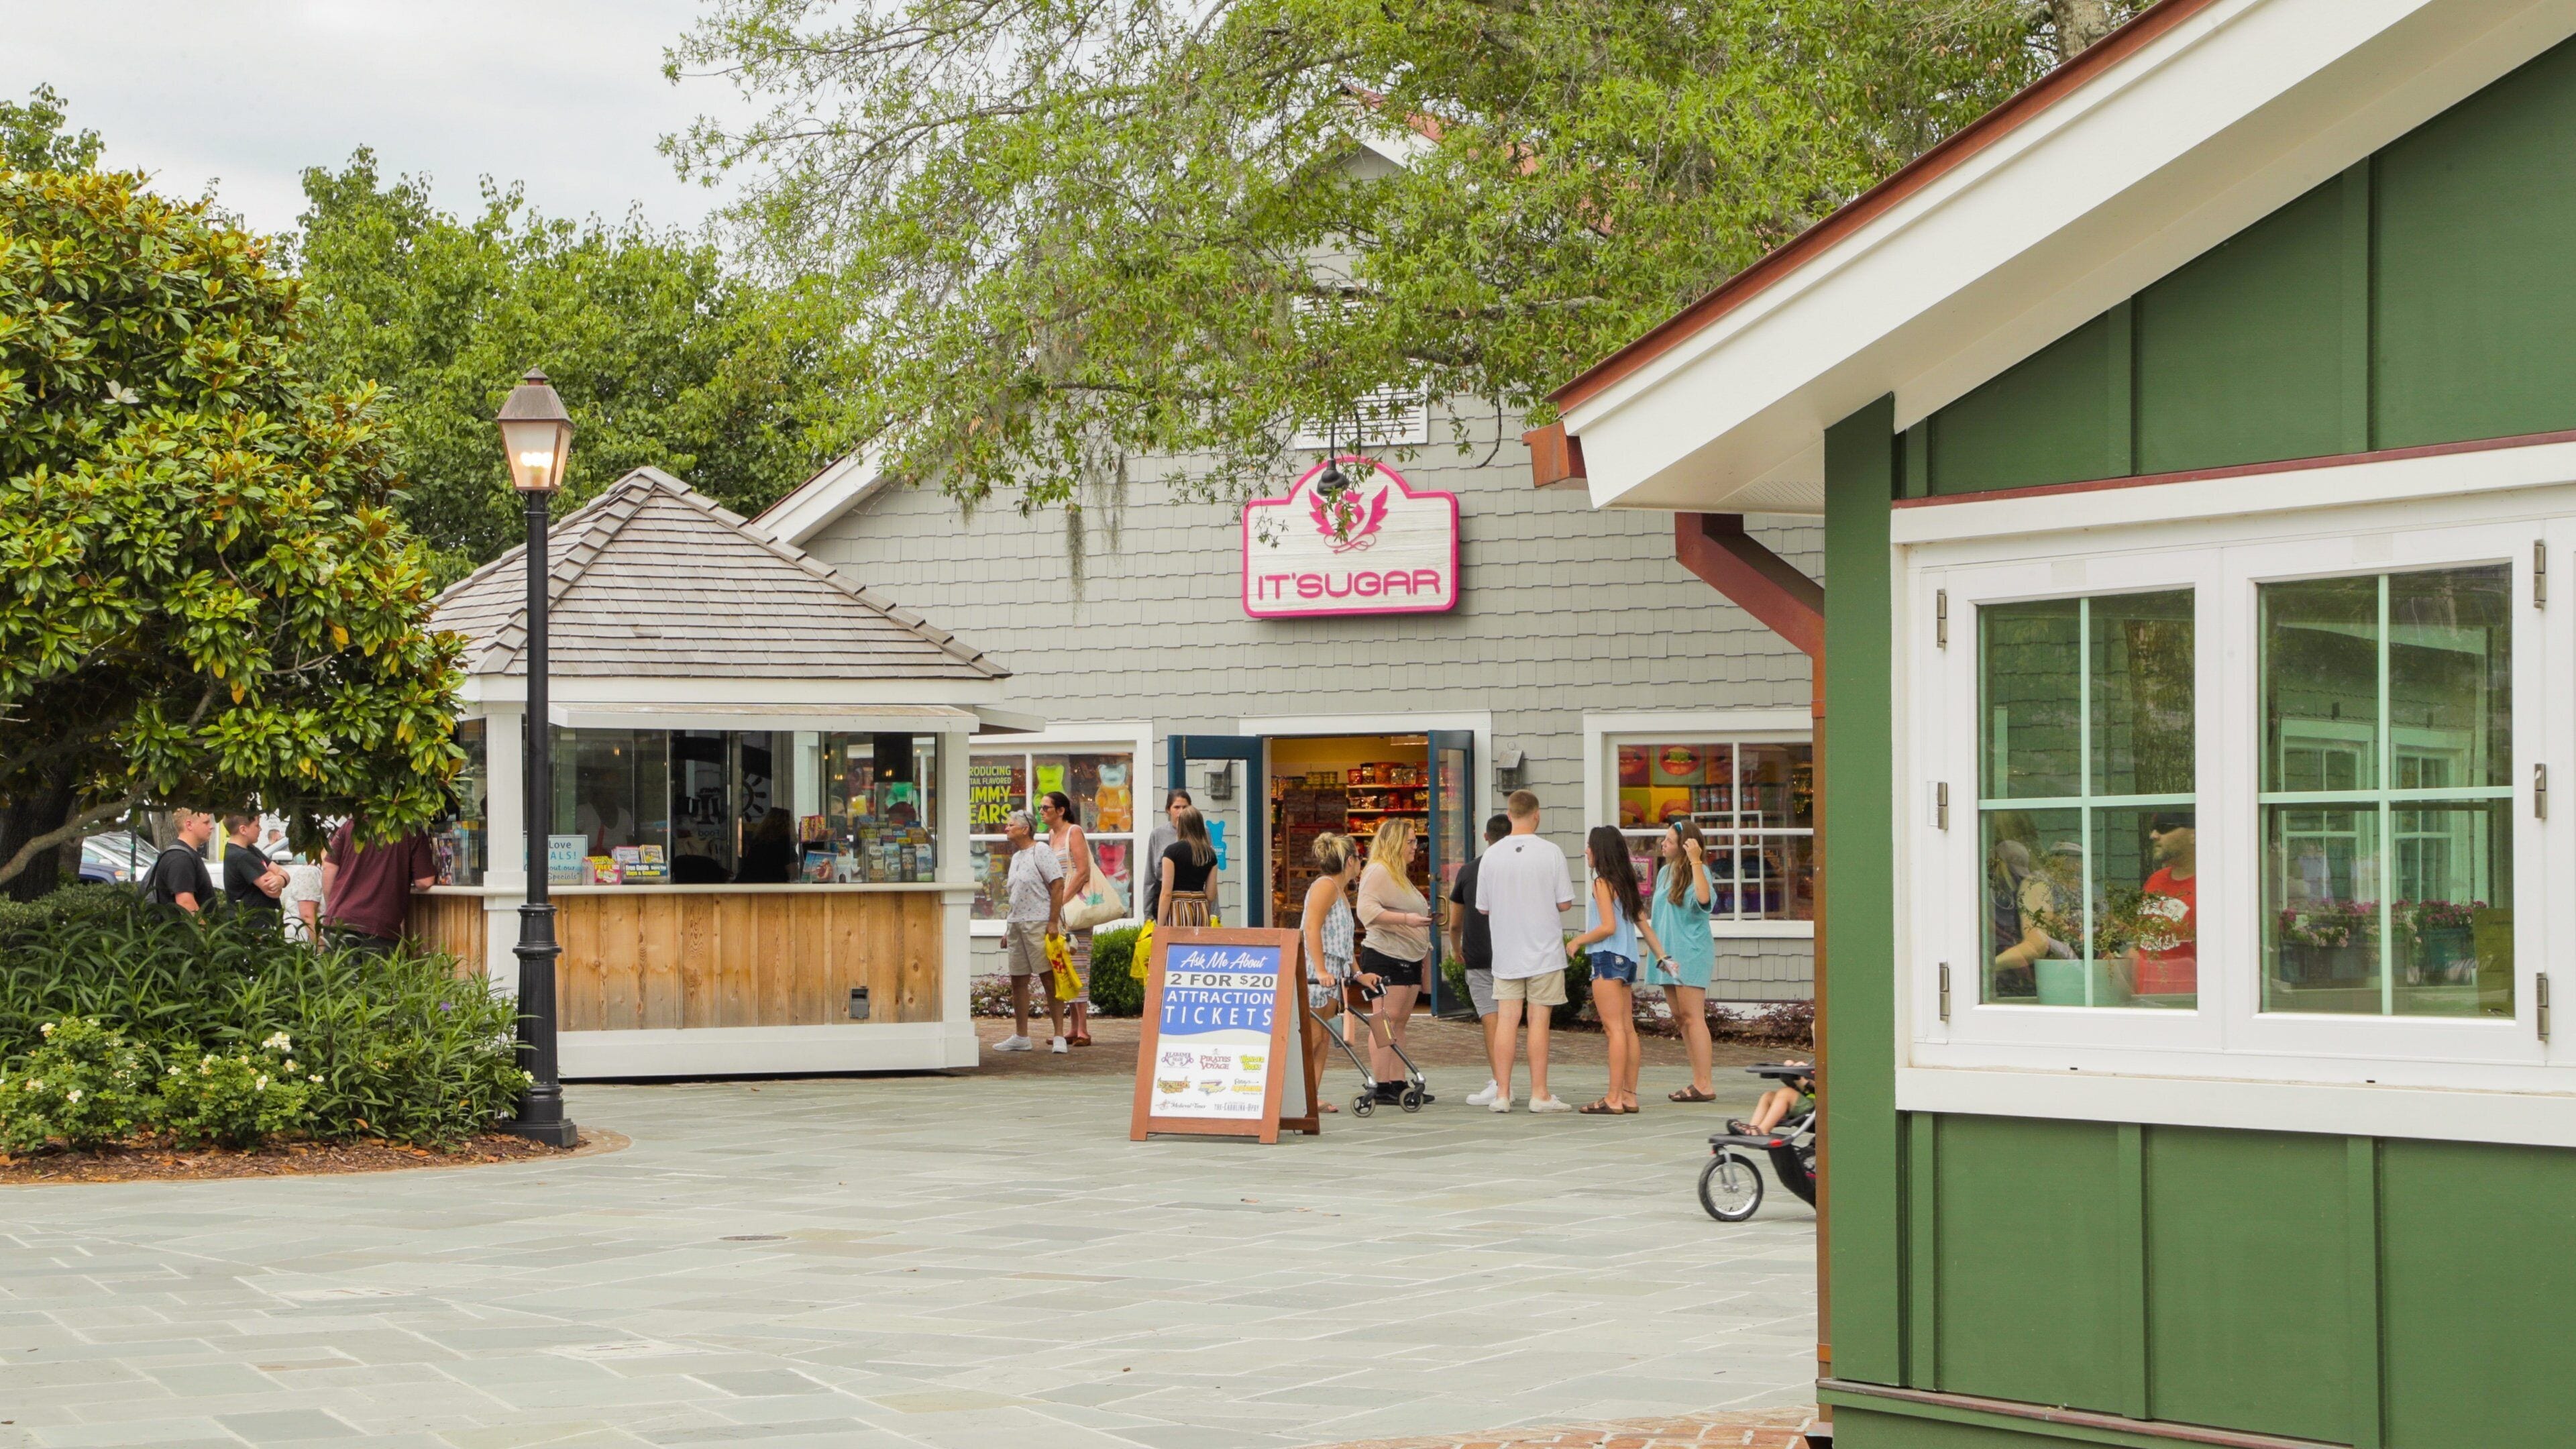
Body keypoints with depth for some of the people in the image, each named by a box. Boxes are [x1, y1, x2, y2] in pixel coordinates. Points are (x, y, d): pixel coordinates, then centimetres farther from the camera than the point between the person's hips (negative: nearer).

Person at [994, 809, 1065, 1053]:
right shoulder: (1016, 857, 20)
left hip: (1039, 923, -9)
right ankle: (1020, 1037, 16)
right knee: (1017, 980, 9)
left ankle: (1059, 1036, -8)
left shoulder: (1040, 851, -6)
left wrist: (1053, 922, -19)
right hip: (1016, 924, 9)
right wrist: (1008, 929, 20)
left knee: (1049, 978, -8)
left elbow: (1058, 885, -14)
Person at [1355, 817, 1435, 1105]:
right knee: (1386, 1022, -10)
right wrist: (1406, 918, -27)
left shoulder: (1400, 875, 23)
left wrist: (1423, 947, 26)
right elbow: (1367, 910, -22)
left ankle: (1398, 1084, 8)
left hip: (1410, 959, 10)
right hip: (1385, 958, -10)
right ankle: (1382, 1087, -12)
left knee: (1400, 1023, 8)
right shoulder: (1378, 872, -9)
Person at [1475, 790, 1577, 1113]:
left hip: (1505, 951, 2)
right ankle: (1539, 1094, 3)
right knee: (1538, 1019, 1)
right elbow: (1564, 903, -6)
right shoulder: (1550, 853, -9)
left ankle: (1502, 1093, 4)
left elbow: (1483, 907, 5)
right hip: (1544, 950, -2)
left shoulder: (1491, 856, -2)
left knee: (1506, 1019, 4)